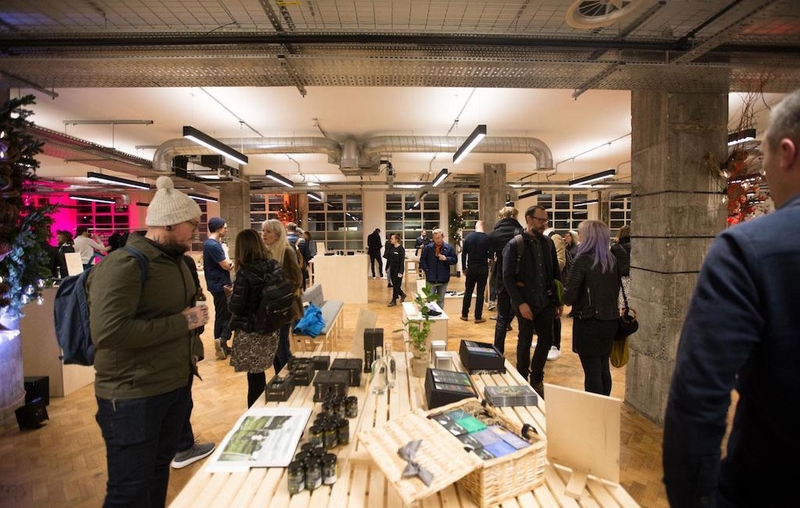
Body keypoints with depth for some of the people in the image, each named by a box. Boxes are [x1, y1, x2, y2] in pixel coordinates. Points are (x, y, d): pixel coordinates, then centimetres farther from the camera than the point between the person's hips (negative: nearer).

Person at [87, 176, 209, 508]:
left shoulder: (176, 261, 9)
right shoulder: (123, 265, -20)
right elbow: (108, 332, -31)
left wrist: (195, 318, 1)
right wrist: (182, 323, -23)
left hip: (176, 385, 8)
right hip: (133, 396, -8)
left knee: (159, 470, 22)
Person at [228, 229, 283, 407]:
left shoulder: (245, 273, -18)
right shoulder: (275, 266, 0)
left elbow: (236, 307, -16)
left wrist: (230, 294, 3)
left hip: (250, 331, -6)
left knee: (255, 376, 7)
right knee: (259, 373, 18)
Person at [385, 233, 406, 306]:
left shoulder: (401, 248, -13)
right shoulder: (391, 248, 5)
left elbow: (402, 261, -16)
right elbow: (388, 258, 11)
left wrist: (400, 272, -20)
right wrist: (387, 268, 10)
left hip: (398, 268, -6)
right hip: (392, 268, 7)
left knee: (396, 285, 0)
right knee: (394, 284, 12)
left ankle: (394, 300, 9)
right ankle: (402, 294, 34)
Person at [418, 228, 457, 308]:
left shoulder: (449, 248, 0)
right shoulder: (427, 247, -2)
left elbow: (455, 260, 2)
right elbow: (422, 259, 3)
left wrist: (446, 258, -14)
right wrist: (426, 270, -7)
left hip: (443, 279, 1)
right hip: (431, 279, -1)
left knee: (441, 300, 13)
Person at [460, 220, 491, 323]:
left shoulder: (468, 237, -3)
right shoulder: (487, 238, -9)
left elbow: (463, 254, -2)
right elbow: (491, 255, -8)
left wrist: (464, 268, 6)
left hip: (471, 268, 2)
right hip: (483, 269, -2)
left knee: (468, 291, 12)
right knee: (480, 293, 5)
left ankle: (464, 315, 18)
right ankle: (478, 317, 9)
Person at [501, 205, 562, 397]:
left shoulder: (548, 243, 7)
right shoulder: (514, 245, -9)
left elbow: (556, 273, 11)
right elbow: (508, 278, -12)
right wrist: (520, 303, -17)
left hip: (547, 301, 5)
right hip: (526, 303, -5)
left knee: (546, 340, 11)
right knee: (525, 342, 9)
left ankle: (536, 378, 31)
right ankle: (522, 380, 28)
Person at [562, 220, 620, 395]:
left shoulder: (583, 260, -16)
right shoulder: (612, 259, 4)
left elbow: (569, 296, -18)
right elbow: (616, 289, 13)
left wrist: (569, 300, 3)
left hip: (589, 322, -7)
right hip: (610, 320, 7)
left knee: (592, 371, 2)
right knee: (604, 369, 18)